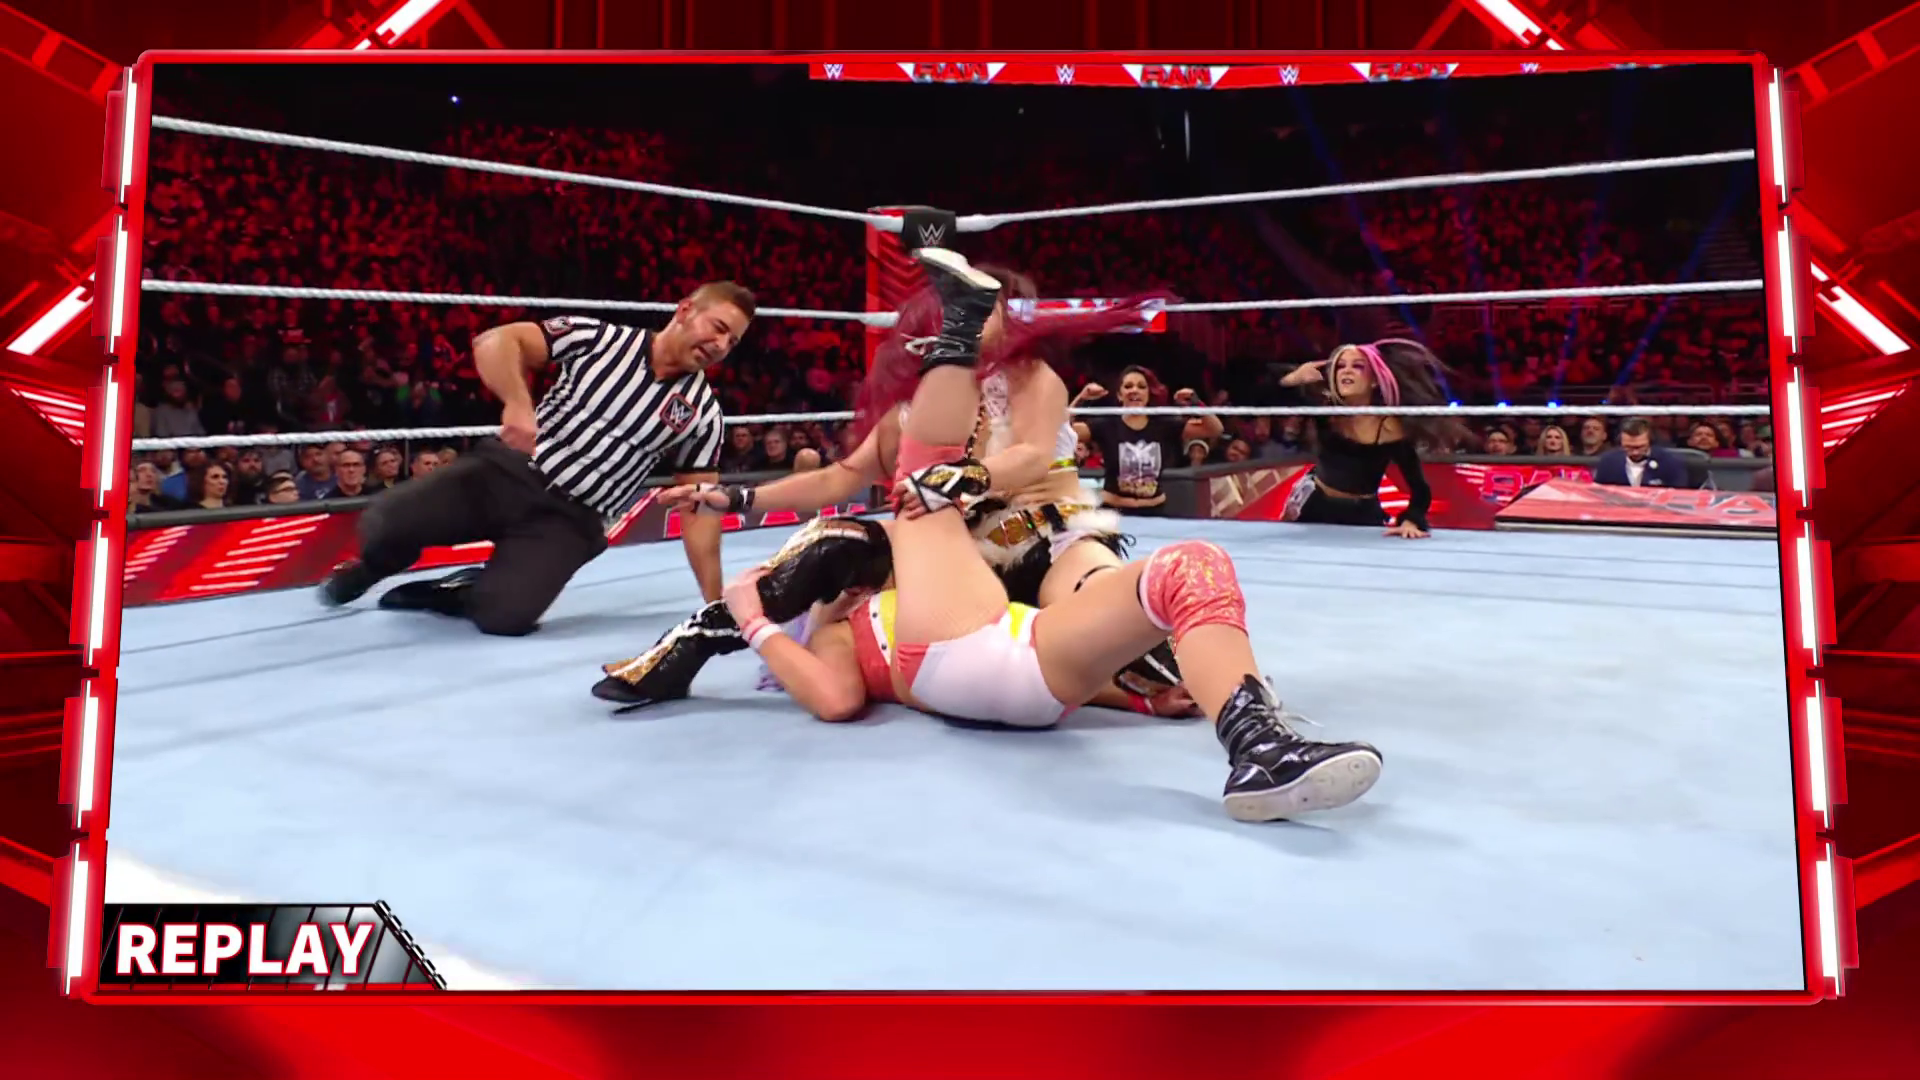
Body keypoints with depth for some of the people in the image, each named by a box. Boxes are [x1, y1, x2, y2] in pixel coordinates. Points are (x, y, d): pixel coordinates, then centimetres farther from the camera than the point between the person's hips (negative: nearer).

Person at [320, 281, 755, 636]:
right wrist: (518, 403, -27)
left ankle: (457, 591, 10)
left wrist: (715, 604, -4)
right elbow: (494, 341, -7)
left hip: (570, 518, 0)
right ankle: (377, 566, 20)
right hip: (509, 471, 1)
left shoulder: (703, 413, 1)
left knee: (504, 614, -26)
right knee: (383, 521, -18)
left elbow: (701, 506, 2)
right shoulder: (600, 337, -2)